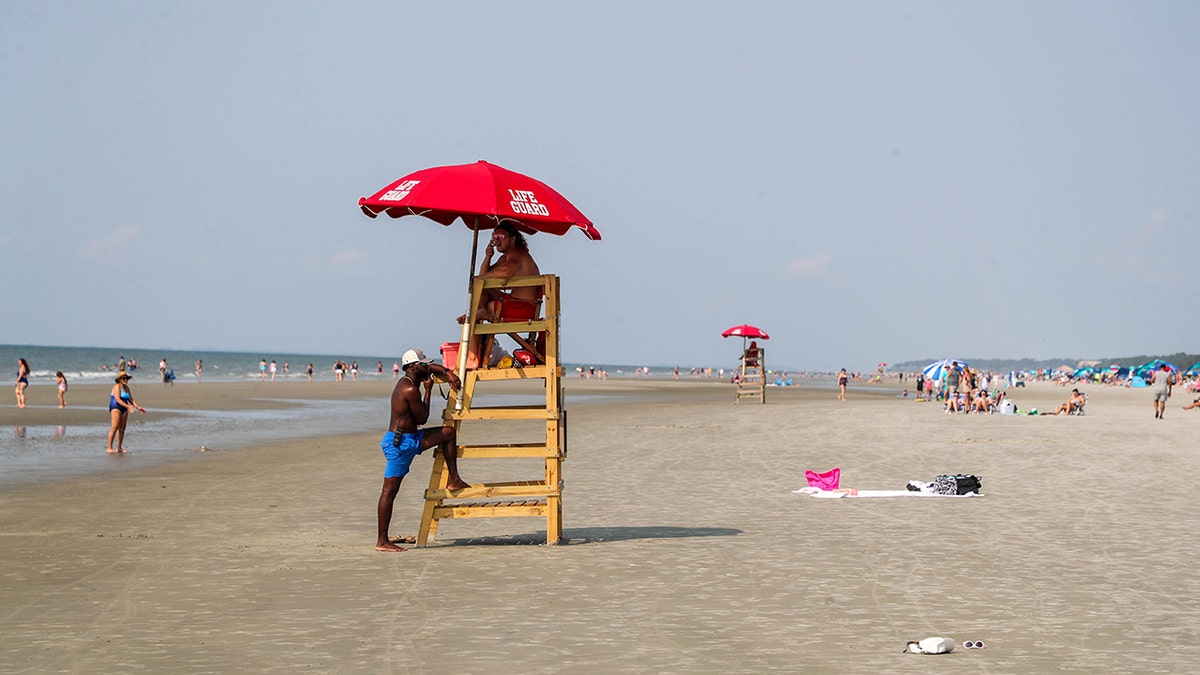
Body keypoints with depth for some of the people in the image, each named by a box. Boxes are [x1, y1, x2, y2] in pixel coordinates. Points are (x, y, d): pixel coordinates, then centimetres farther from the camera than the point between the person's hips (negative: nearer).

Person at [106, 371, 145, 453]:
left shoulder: (126, 387, 14)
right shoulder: (117, 386, -10)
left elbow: (131, 399, 14)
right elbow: (118, 399, -21)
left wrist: (138, 407, 1)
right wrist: (127, 406, -29)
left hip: (124, 409, 8)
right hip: (115, 408, -8)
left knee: (122, 429, 5)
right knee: (115, 428, -15)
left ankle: (119, 448, 9)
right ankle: (109, 448, -16)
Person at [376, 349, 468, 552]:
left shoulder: (407, 382, 10)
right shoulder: (410, 390, -20)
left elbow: (432, 368, 27)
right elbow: (423, 419, -13)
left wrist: (448, 373, 9)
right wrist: (428, 391, -6)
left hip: (411, 439, 10)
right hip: (399, 443, -10)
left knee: (449, 432, 14)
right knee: (390, 490, -6)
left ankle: (453, 480, 19)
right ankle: (382, 541, -4)